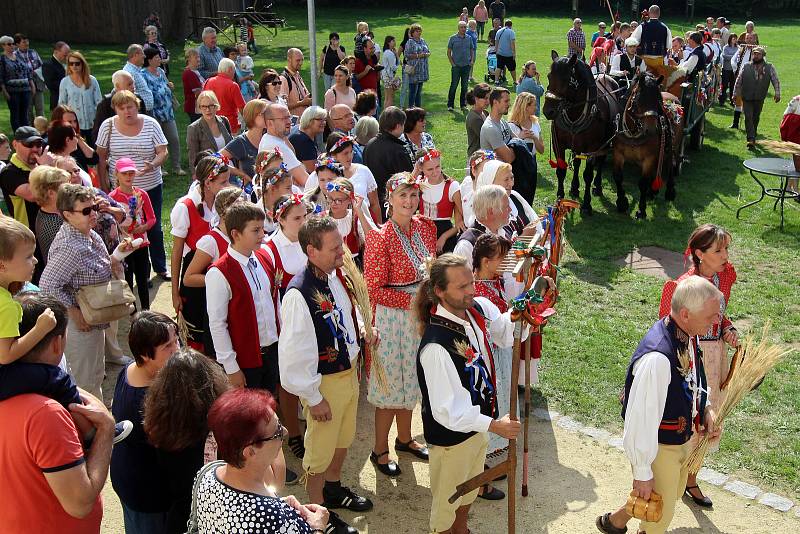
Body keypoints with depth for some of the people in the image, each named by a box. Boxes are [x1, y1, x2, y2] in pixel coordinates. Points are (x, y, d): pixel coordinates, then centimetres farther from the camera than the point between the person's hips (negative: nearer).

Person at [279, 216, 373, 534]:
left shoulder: (336, 276, -4)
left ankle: (333, 489, 51)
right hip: (324, 381, -8)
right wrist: (314, 398, -19)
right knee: (320, 448, 13)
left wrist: (361, 331, 0)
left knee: (343, 439, 27)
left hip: (348, 372, 8)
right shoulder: (299, 294, -30)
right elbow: (294, 353, -26)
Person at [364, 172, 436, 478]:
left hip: (421, 315, 6)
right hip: (392, 317, -6)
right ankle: (379, 450, 24)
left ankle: (404, 438, 40)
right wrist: (413, 300, -21)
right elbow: (374, 290, -18)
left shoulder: (425, 227, 1)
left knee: (410, 379, 20)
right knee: (391, 383, 5)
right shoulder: (380, 238, -19)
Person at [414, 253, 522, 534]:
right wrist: (493, 425, -32)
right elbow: (447, 411, -31)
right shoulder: (436, 347, -36)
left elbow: (505, 331, 6)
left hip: (479, 423, 8)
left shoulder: (479, 308, -14)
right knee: (447, 500, 19)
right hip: (451, 434, -8)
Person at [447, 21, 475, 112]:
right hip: (456, 66, -3)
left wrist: (472, 60, 2)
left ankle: (463, 105, 16)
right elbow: (449, 52, 1)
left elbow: (472, 50, 16)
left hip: (466, 66, 3)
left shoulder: (469, 38, 7)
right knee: (453, 86, -2)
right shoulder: (453, 38, -2)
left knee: (464, 86, 8)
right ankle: (450, 105, 5)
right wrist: (452, 63, -5)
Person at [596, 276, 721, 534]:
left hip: (684, 437, 9)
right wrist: (642, 473, -21)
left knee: (674, 494, 29)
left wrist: (705, 408, -2)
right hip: (659, 445, -8)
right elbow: (641, 420, -30)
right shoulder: (657, 357, -38)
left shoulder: (688, 334, -10)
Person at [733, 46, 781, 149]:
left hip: (759, 98, 1)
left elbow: (776, 81, 2)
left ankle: (752, 137, 26)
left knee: (756, 118, 11)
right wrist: (735, 93, 5)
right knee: (748, 117, -12)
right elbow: (738, 80, 8)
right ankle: (751, 139, -17)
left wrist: (777, 93, -10)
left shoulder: (769, 67, 4)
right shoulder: (746, 67, 4)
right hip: (747, 98, -1)